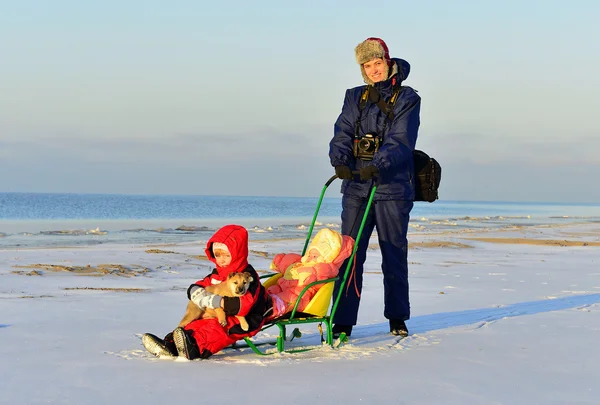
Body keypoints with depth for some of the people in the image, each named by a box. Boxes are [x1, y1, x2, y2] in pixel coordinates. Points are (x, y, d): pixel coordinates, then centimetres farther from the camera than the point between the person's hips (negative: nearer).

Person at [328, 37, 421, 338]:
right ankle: (342, 322, 1)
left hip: (393, 187, -3)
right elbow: (342, 133, 1)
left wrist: (377, 165, -28)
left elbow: (400, 141, -12)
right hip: (356, 187, 3)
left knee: (394, 255, 5)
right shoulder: (355, 98, 13)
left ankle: (397, 319, 18)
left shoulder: (406, 99, 1)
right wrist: (339, 161, -19)